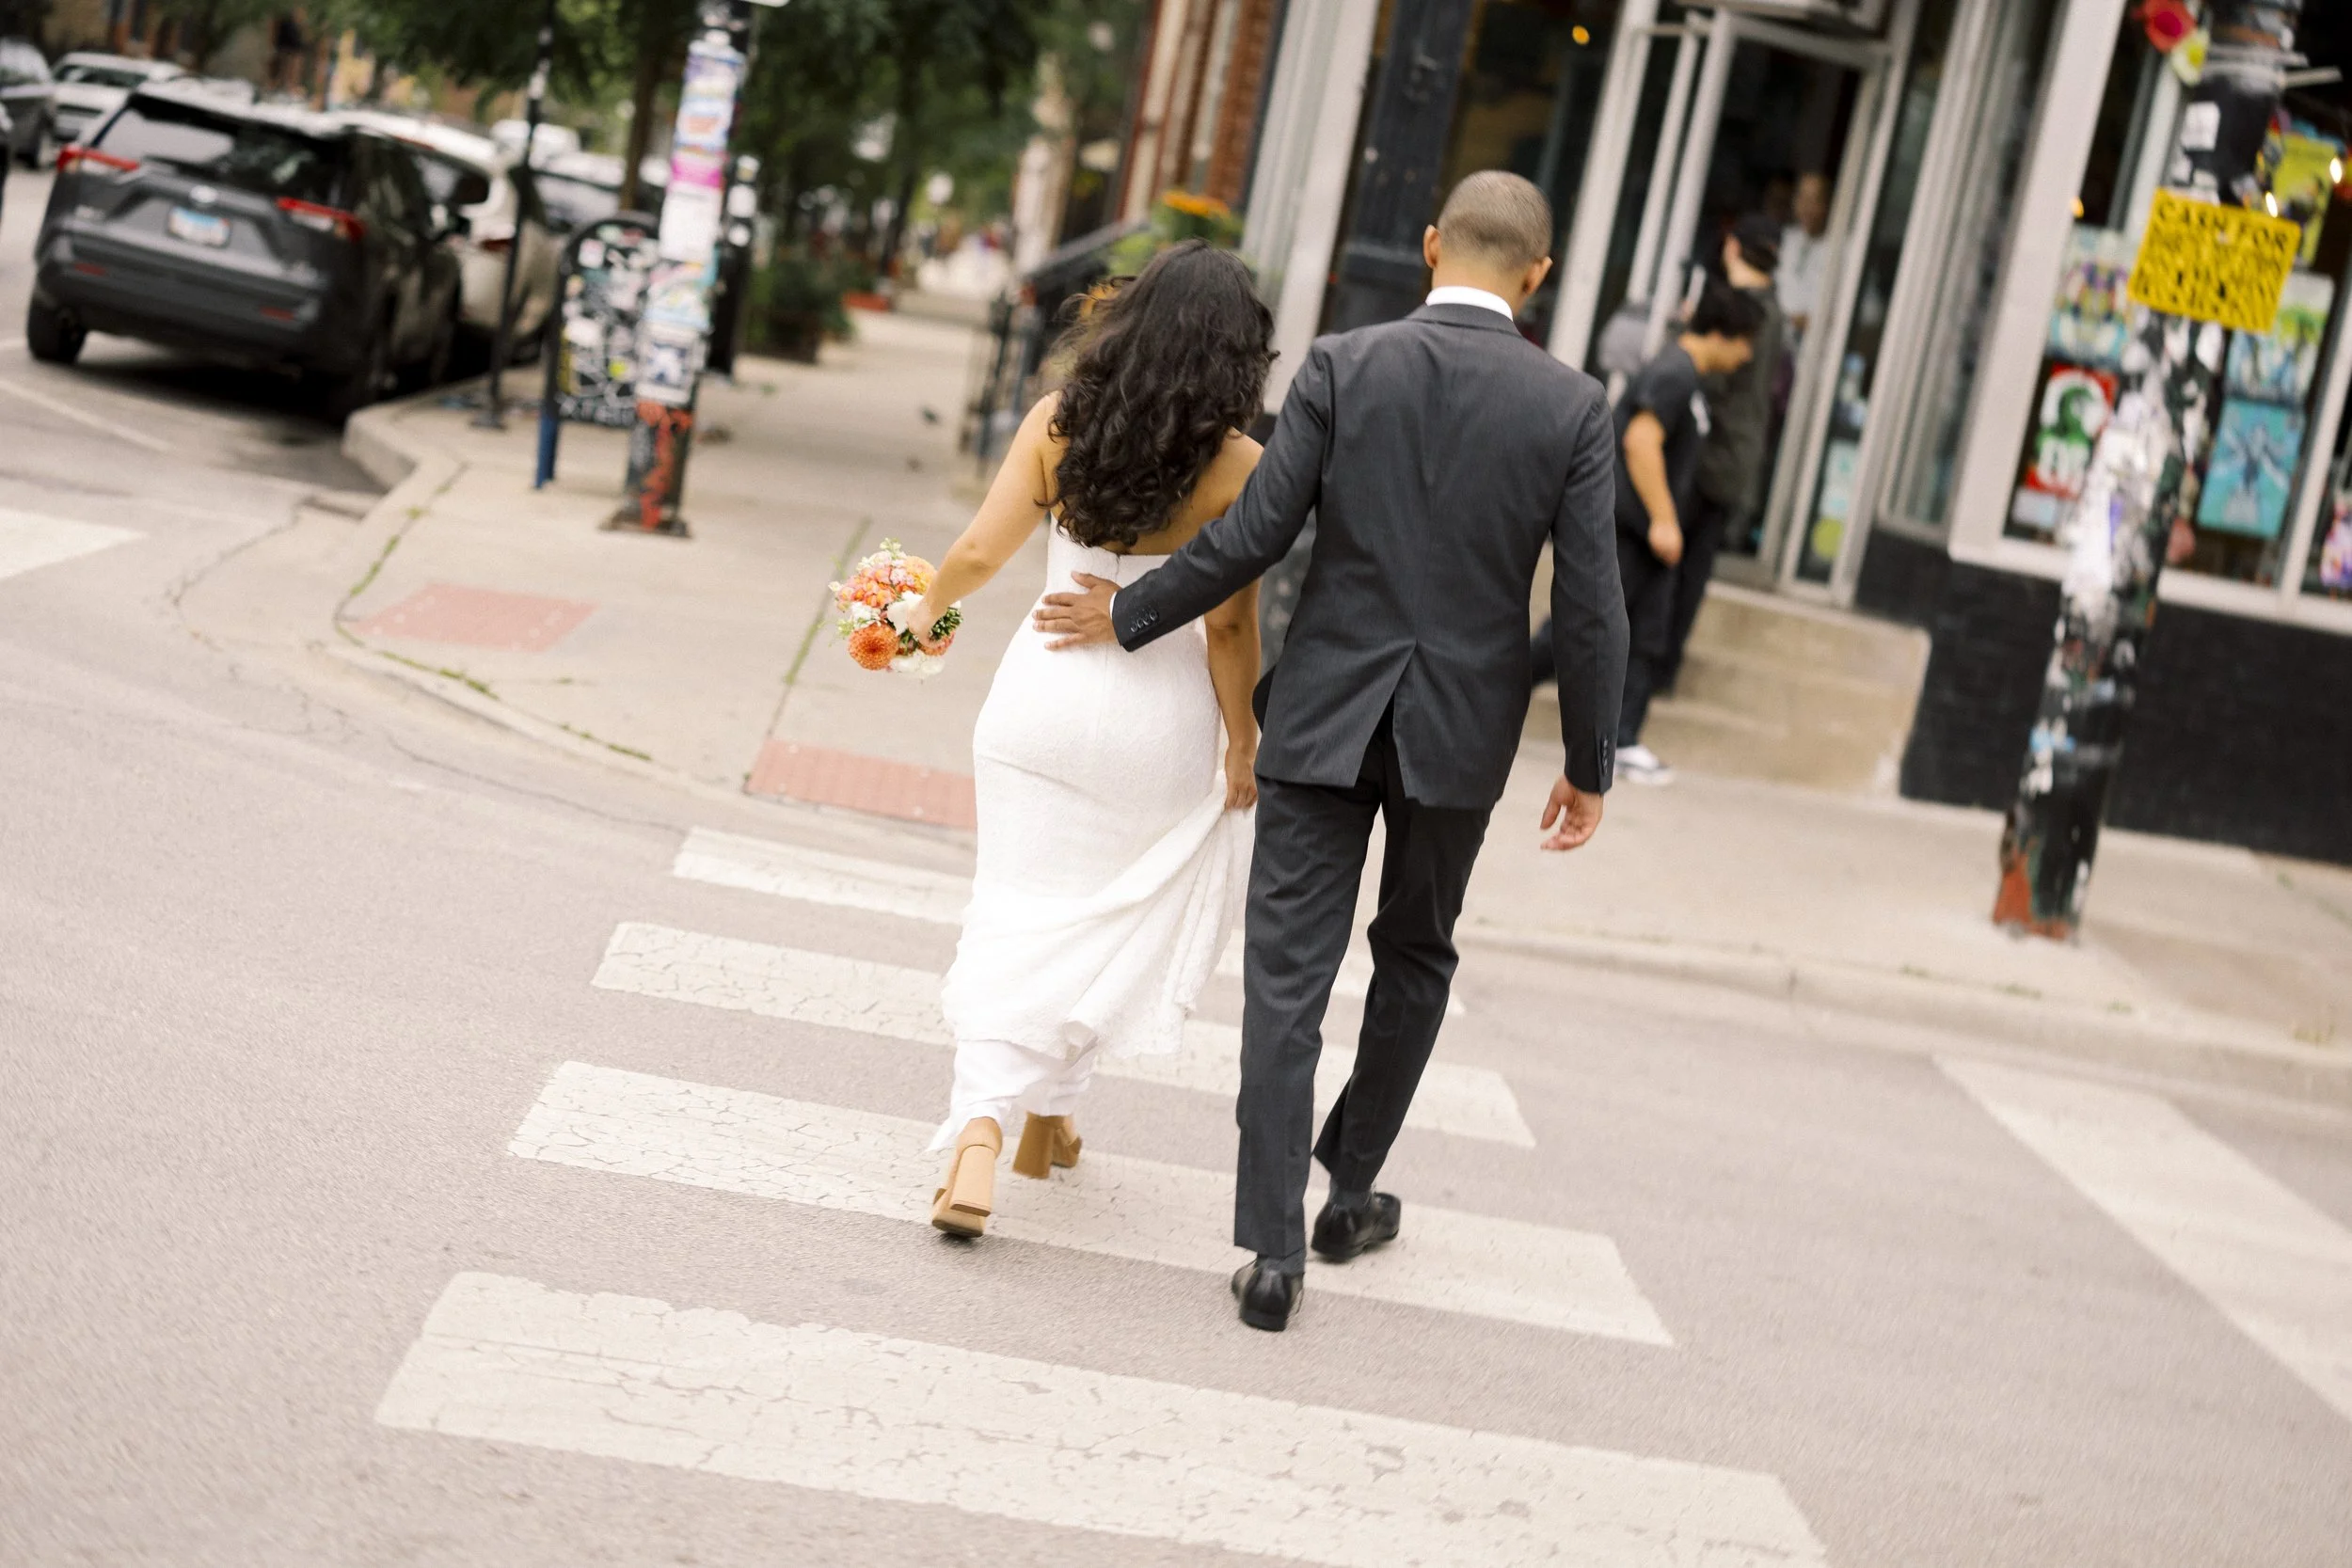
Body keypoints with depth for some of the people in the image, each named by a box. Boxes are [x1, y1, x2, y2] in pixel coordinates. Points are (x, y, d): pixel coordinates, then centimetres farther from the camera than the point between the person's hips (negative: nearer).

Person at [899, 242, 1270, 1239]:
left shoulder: (1058, 420, -6)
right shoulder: (1236, 466, -13)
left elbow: (984, 547, -4)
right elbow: (1229, 626, -11)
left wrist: (928, 609, 16)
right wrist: (1242, 747, 0)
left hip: (1043, 693, 2)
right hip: (1157, 718, -2)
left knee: (1021, 911, 9)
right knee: (1126, 924, 19)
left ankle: (981, 1128, -7)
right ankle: (1048, 1113, 29)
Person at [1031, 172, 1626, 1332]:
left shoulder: (1343, 366, -7)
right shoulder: (1573, 407, -5)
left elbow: (1252, 536, -9)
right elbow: (1588, 606, -6)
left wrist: (1126, 617, 5)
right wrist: (1587, 766, 6)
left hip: (1324, 715, -1)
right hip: (1461, 730, 1)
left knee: (1287, 977, 2)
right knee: (1415, 956, 23)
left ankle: (1273, 1249, -1)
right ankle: (1350, 1189, 34)